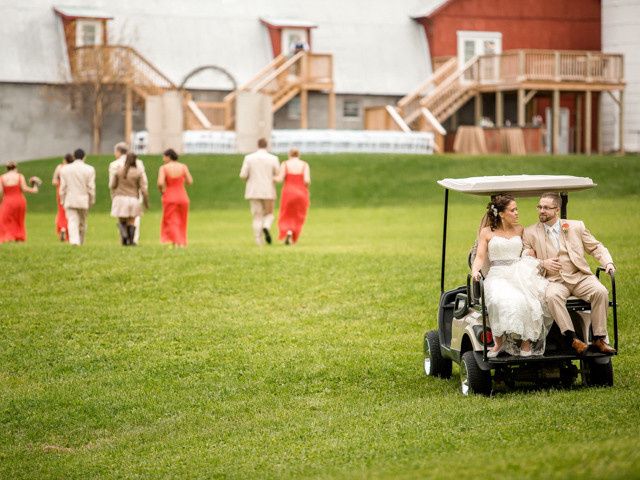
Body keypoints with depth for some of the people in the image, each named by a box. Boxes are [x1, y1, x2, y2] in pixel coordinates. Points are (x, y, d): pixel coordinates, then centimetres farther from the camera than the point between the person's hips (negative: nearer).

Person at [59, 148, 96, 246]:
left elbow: (62, 187, 4)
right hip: (83, 201, 0)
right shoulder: (89, 169, -2)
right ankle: (80, 242, 20)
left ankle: (74, 241, -25)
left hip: (70, 201, 0)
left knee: (72, 222, -8)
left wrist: (62, 201, 11)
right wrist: (91, 201, 8)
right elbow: (91, 187, -3)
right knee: (82, 223, 13)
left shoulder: (65, 169, 2)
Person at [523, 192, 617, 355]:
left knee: (600, 291, -28)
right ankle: (571, 338, -32)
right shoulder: (530, 233, 10)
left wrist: (608, 263, -3)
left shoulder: (576, 226, 13)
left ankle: (599, 339, -21)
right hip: (554, 280, -1)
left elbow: (596, 247, 15)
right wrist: (542, 263, -10)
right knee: (552, 296, -36)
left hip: (580, 277, 1)